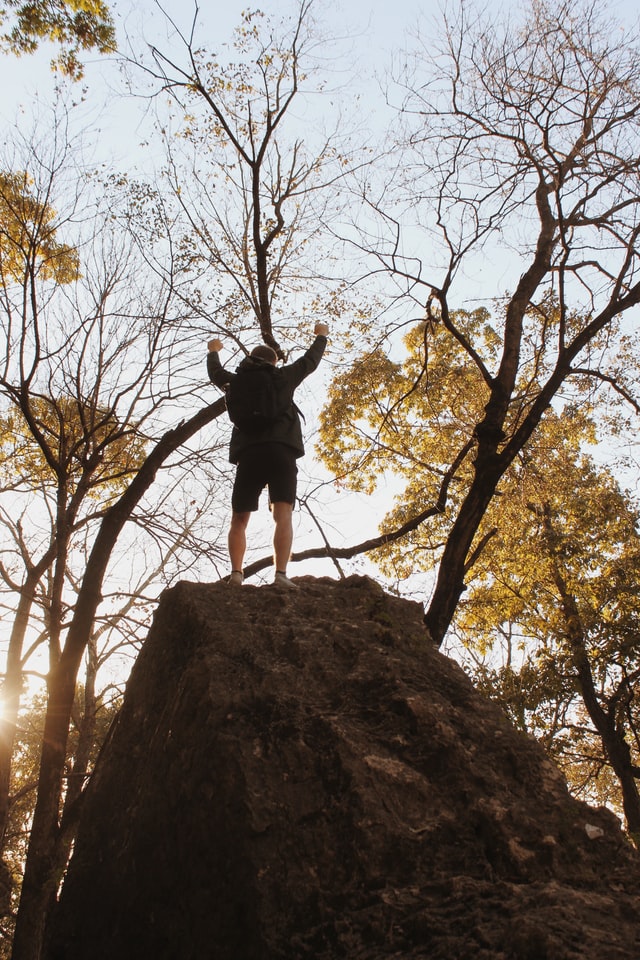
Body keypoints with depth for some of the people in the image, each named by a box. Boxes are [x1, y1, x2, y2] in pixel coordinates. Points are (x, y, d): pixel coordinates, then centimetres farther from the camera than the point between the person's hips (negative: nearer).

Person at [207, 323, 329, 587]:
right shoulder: (281, 377, 15)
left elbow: (215, 373, 42)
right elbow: (310, 360, 29)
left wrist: (213, 352, 63)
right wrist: (321, 336, 48)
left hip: (248, 455, 2)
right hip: (281, 451, -2)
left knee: (239, 519, 6)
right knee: (283, 514, -11)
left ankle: (236, 573, -12)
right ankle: (281, 574, -27)